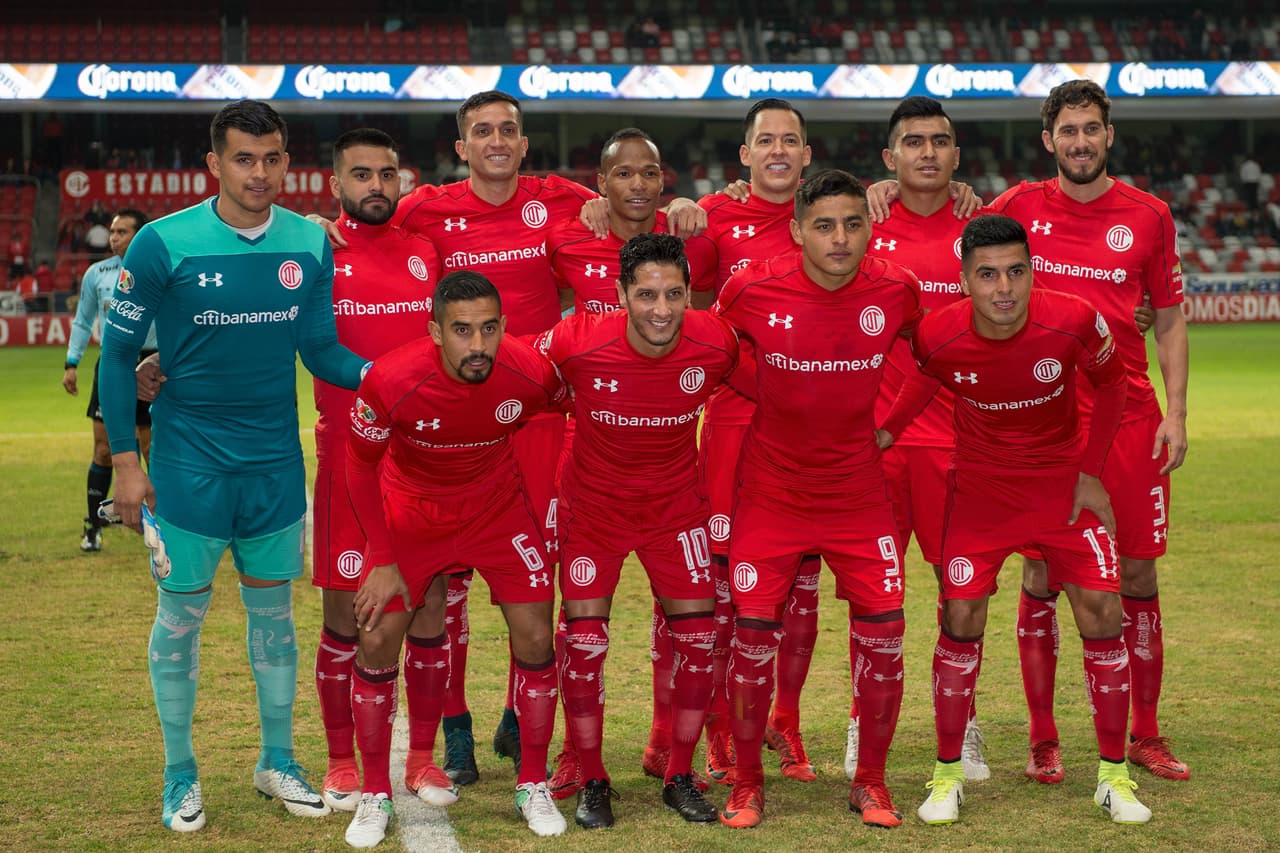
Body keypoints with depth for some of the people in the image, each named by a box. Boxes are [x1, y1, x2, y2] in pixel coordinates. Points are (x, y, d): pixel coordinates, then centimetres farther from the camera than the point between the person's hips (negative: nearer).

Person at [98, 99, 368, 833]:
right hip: (189, 463, -3)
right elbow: (119, 353, -4)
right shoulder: (164, 245, -12)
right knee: (182, 613, 5)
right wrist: (126, 462, -7)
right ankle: (181, 775, 20)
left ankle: (278, 761, 28)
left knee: (274, 607, 13)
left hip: (276, 461, 3)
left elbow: (321, 350, 2)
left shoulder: (311, 246, -2)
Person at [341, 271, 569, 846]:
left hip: (497, 504, 1)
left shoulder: (532, 373, -28)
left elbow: (564, 410, -1)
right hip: (412, 507, -1)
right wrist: (383, 560, -12)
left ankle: (533, 787, 14)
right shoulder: (391, 380, -31)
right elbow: (360, 464, -13)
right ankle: (375, 796, 12)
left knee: (535, 636, -5)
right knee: (378, 637, -5)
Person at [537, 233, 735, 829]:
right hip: (593, 503, -1)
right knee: (584, 637, -3)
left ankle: (679, 778, 15)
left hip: (677, 501, 2)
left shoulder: (716, 344, -21)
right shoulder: (576, 342, -27)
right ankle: (592, 783, 14)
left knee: (697, 634, -2)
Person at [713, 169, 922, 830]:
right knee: (753, 633, -3)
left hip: (859, 492, 1)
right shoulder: (752, 290, -15)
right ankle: (746, 782, 15)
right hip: (771, 493, -1)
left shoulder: (896, 290, -10)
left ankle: (870, 782, 17)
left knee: (883, 633, -1)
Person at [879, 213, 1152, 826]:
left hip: (1064, 479, 0)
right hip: (979, 483, 0)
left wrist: (1090, 473, -5)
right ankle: (947, 774, 11)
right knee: (961, 620, -6)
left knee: (1100, 613, -6)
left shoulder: (1074, 321, -25)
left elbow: (1110, 384, -4)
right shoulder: (938, 335, -23)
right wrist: (886, 430, 0)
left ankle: (1113, 776, 9)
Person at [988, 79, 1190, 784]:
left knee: (1137, 575, 4)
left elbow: (1169, 321, 9)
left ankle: (1145, 736, 17)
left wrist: (1175, 413, 0)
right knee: (1040, 579, 1)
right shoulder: (1021, 208, 3)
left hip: (1129, 420, 1)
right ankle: (1043, 741, 12)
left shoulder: (1148, 215, 5)